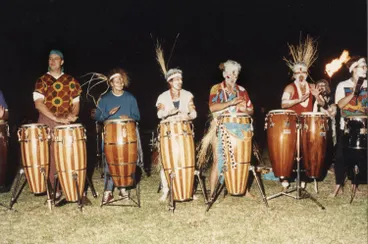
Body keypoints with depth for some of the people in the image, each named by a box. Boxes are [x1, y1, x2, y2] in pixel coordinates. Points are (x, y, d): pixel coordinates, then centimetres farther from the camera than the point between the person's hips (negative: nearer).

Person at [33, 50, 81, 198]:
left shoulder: (70, 81, 9)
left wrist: (72, 115, -12)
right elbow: (38, 103, -7)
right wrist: (56, 118, -19)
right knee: (51, 154, -2)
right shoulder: (42, 81, 5)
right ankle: (54, 189, 5)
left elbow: (76, 103, 11)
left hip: (67, 123, 1)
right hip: (47, 122, -1)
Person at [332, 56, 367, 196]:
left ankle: (355, 183, 15)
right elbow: (340, 104, -11)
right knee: (342, 155, -4)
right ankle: (338, 185, 6)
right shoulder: (343, 85, 1)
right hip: (346, 127, -2)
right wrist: (353, 93, -19)